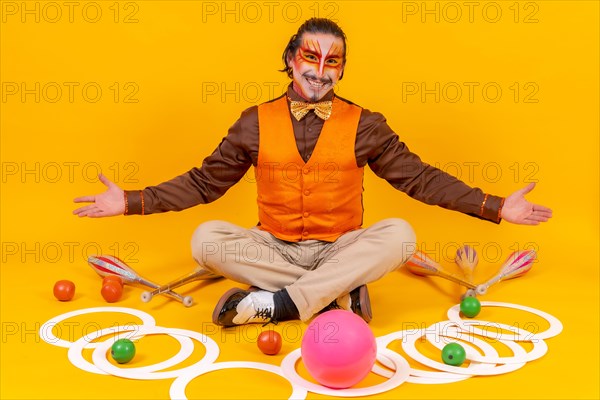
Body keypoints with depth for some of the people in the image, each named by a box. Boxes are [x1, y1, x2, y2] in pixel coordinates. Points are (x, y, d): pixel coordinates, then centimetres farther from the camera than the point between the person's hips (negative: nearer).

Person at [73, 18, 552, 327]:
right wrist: (131, 201, -2)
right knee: (206, 238, -26)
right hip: (272, 248, 1)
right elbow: (205, 181, 6)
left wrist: (495, 207, -6)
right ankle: (342, 295, -25)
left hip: (340, 251, 0)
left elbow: (419, 177, 1)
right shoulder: (256, 123, 2)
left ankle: (278, 303, -28)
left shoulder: (364, 125, 1)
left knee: (399, 234, -29)